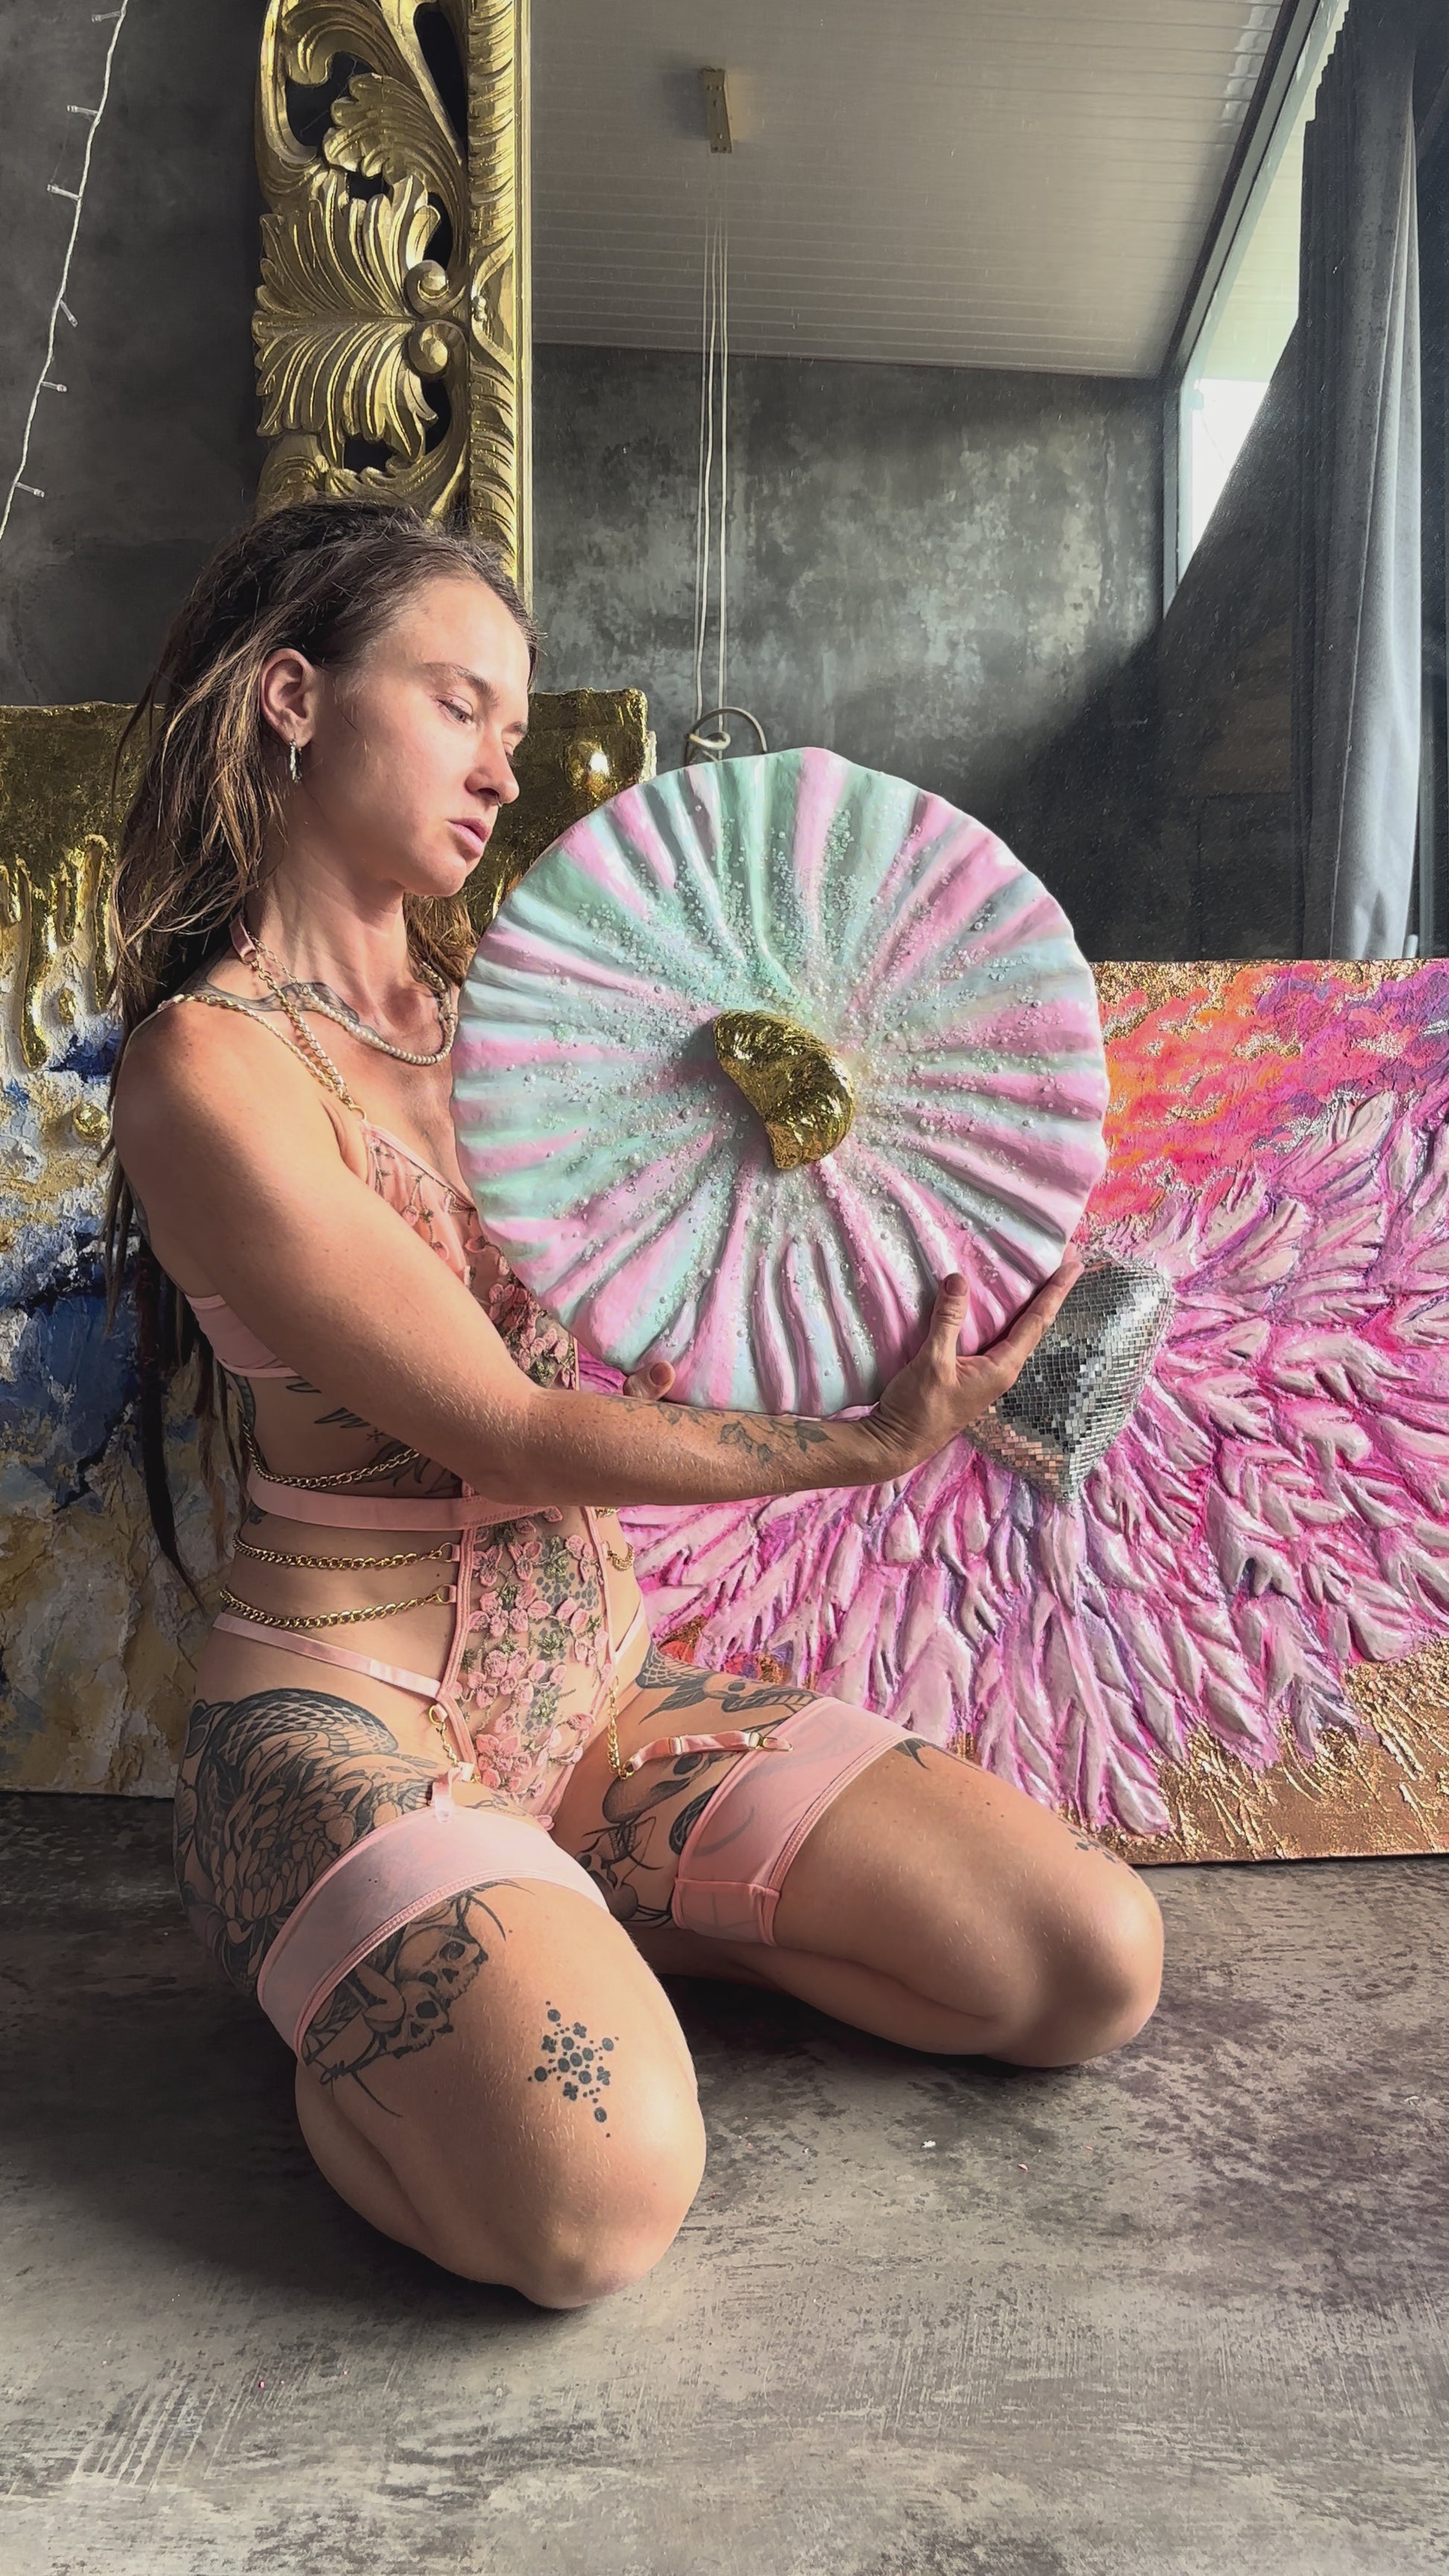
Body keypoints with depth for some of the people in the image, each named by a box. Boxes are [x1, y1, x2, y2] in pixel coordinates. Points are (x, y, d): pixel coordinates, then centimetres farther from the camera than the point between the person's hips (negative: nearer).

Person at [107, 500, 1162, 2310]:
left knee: (1097, 1965, -3)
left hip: (602, 1690, 7)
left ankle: (566, 1925, 9)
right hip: (350, 1712, -6)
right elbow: (508, 1429, -15)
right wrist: (877, 1447, -13)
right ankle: (336, 2010, 1)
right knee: (598, 2192, -30)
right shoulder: (214, 1066, -13)